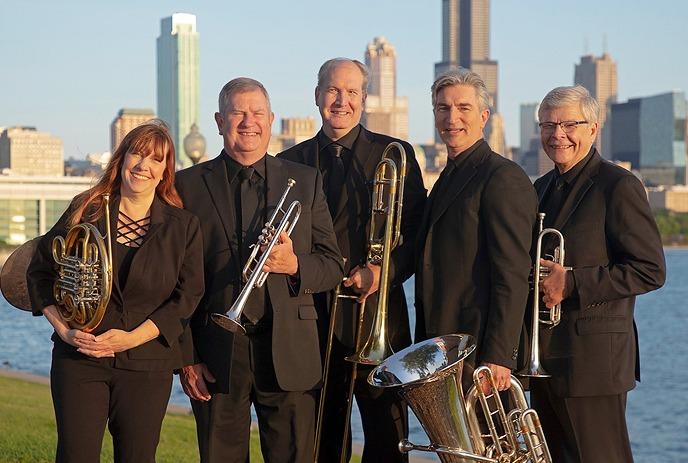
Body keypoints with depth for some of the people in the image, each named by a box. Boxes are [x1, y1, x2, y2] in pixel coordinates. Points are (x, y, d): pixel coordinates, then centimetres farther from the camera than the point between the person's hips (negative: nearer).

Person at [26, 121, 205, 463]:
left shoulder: (183, 226, 3)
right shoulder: (86, 211, 4)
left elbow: (187, 296, -1)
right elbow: (40, 271, 9)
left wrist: (133, 338, -11)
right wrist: (64, 329, -6)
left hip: (147, 364, 0)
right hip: (79, 359, 0)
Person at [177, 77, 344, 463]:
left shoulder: (306, 181, 10)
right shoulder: (190, 185, 5)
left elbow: (334, 267, 10)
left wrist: (295, 266, -12)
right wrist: (186, 356, -1)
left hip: (289, 355, 1)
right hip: (217, 357, -1)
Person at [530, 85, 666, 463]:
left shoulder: (619, 186, -9)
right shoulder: (542, 188, 16)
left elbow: (650, 270, -14)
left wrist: (572, 283, -19)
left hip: (593, 357, -8)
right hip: (544, 357, 8)